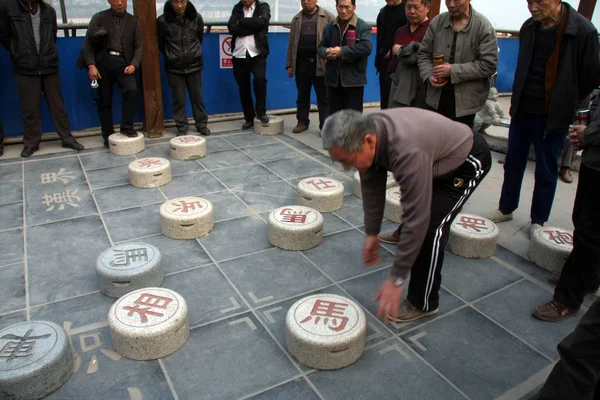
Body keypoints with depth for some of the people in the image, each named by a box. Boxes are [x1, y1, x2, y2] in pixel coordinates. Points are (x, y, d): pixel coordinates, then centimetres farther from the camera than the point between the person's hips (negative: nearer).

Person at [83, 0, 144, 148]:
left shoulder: (134, 21, 13)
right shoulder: (99, 18, 7)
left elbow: (139, 46, 7)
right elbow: (88, 42, 2)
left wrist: (134, 64, -10)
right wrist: (91, 65, -10)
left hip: (123, 63, 1)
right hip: (103, 62, 0)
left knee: (132, 90, -23)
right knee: (104, 99, 2)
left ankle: (127, 127, -8)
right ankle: (108, 135, 13)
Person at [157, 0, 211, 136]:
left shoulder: (196, 18, -4)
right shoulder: (163, 20, -9)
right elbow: (160, 43, 6)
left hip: (194, 65, 1)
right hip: (174, 67, -1)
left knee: (197, 97, 8)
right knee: (179, 99, 4)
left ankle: (202, 124, 21)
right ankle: (182, 127, 15)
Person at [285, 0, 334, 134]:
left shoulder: (328, 17, 2)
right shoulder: (296, 19, 13)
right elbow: (291, 43, 13)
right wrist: (289, 64, 9)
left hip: (320, 64, -3)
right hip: (301, 63, 4)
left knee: (324, 98, 0)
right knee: (302, 96, 11)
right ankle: (302, 122, 23)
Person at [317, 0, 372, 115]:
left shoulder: (363, 27, -4)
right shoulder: (329, 27, 12)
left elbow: (366, 47, -19)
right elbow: (321, 47, 12)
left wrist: (342, 51, -22)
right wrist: (327, 52, -13)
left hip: (354, 79, -5)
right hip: (333, 80, 5)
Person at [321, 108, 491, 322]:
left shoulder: (407, 151, -44)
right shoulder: (364, 132, -21)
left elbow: (417, 218, -40)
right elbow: (372, 187, -7)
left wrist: (397, 279, -33)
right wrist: (372, 233, -1)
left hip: (469, 159, -8)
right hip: (442, 152, 8)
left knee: (431, 225, -18)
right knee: (413, 205, 28)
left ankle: (423, 303, -1)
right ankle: (405, 234, 61)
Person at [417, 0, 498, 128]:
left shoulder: (483, 27, -6)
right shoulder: (437, 22, 6)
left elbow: (488, 65, -12)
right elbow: (424, 54, 10)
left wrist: (453, 71, -18)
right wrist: (429, 75, -10)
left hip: (464, 101, -3)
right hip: (436, 97, 4)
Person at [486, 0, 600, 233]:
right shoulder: (529, 27, 2)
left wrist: (565, 105, 1)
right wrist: (519, 98, 9)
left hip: (553, 115, -5)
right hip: (522, 109, 5)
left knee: (546, 170, 7)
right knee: (513, 162, 14)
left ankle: (538, 220, 21)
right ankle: (506, 209, 29)